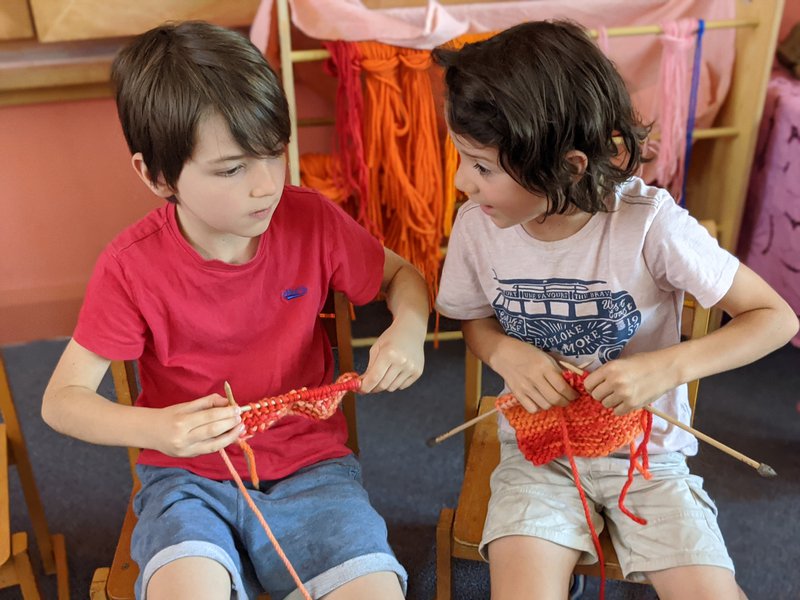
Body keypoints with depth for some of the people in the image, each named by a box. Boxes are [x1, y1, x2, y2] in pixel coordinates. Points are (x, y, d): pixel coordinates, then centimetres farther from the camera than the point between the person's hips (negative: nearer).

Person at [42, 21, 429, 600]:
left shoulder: (313, 220, -8)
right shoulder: (132, 266, -12)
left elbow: (402, 274, 9)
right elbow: (62, 398, -7)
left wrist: (410, 327, -14)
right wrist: (154, 429, -27)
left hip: (310, 465, 2)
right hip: (190, 477, -1)